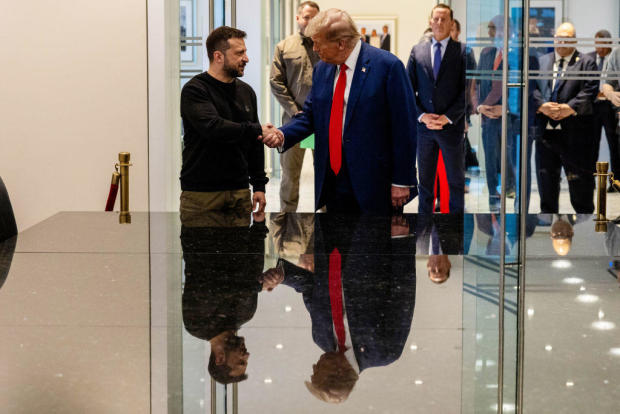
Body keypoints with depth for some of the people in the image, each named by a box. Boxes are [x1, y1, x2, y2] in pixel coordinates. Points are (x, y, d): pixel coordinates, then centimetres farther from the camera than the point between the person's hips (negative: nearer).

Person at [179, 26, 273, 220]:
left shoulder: (246, 92, 14)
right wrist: (256, 130, -19)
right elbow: (212, 127, -24)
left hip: (240, 191, 5)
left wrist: (259, 185, 11)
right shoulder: (194, 90, -7)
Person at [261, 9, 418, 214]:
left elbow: (404, 126, -11)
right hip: (333, 182, 6)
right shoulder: (322, 69, 11)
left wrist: (402, 181, -12)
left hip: (375, 184, -6)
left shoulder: (387, 66, -11)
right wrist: (282, 135, -6)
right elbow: (310, 115, 15)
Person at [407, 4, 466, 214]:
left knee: (456, 179, 8)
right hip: (423, 126, 2)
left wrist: (447, 117, -13)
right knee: (425, 180, 10)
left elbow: (466, 91, -5)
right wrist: (421, 116, -8)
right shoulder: (417, 50, 7)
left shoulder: (461, 52, -1)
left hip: (451, 126, -2)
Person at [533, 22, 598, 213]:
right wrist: (541, 105, -13)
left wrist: (570, 108, -20)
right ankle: (547, 212, 22)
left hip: (574, 132, -4)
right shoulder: (541, 61, 16)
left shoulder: (586, 63, 4)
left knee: (579, 179, -1)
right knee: (546, 175, 11)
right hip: (545, 131, 4)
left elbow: (590, 90, -7)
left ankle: (584, 212, 8)